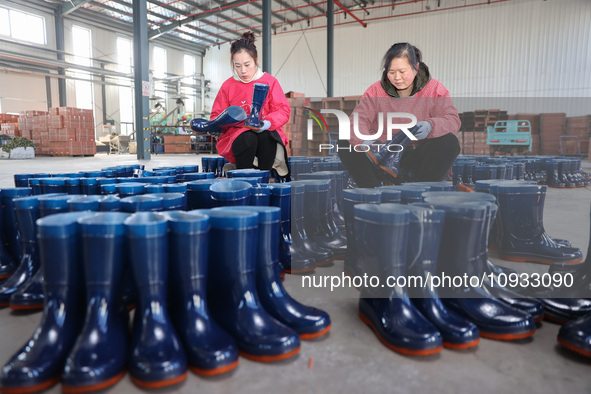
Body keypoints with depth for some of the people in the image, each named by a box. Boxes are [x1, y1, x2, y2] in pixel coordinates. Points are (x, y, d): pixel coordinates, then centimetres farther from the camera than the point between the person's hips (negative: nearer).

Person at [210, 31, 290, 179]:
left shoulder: (270, 82, 7)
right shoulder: (228, 86, 10)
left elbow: (283, 111, -1)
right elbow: (217, 115, 13)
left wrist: (267, 123, -22)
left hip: (267, 133, 0)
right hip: (236, 134, 0)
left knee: (266, 136, -35)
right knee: (248, 139, -35)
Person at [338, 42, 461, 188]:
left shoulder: (434, 89, 2)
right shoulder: (376, 91, 3)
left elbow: (453, 120, -7)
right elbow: (358, 120, -11)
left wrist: (430, 126, -31)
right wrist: (365, 143, -34)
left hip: (418, 160, 0)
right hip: (383, 158, 1)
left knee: (450, 142, -28)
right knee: (345, 144, -20)